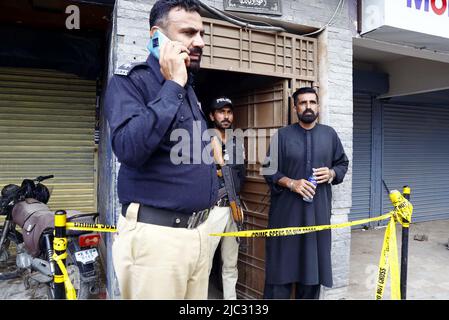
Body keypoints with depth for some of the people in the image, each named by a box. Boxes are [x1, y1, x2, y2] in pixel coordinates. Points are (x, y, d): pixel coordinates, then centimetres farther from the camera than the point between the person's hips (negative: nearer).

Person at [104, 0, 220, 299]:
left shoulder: (188, 88, 15)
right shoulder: (130, 80, -8)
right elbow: (130, 149, -26)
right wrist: (172, 86, -19)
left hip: (199, 230, 8)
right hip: (155, 234, -7)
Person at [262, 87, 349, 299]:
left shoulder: (330, 134, 10)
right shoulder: (282, 135, 2)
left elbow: (343, 163, 17)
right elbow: (269, 170, 0)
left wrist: (332, 173, -4)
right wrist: (291, 183, -15)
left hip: (318, 210, 3)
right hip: (287, 210, -2)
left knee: (314, 261, 8)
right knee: (283, 260, 0)